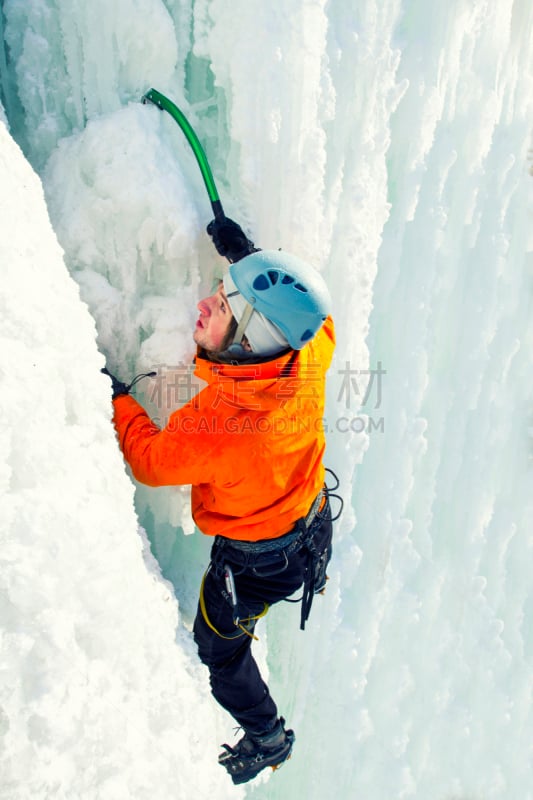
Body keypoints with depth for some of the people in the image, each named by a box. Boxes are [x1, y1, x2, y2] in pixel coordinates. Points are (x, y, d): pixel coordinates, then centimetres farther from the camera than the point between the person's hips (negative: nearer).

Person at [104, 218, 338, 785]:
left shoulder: (216, 422, -43)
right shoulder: (310, 357, -27)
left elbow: (150, 459, -21)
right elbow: (315, 318, -1)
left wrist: (116, 397, -7)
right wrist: (247, 259, 0)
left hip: (255, 563, -4)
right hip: (315, 523, 5)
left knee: (219, 649, 25)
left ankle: (267, 738, 50)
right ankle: (312, 576, 75)